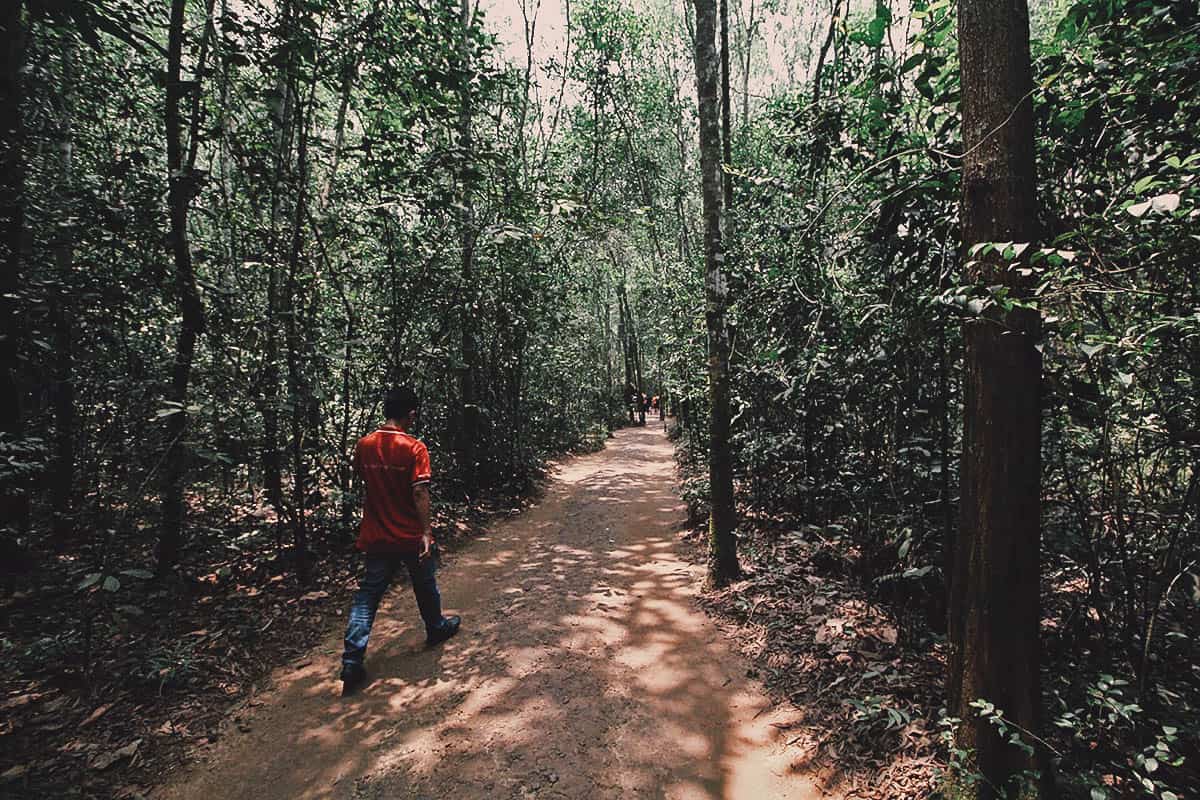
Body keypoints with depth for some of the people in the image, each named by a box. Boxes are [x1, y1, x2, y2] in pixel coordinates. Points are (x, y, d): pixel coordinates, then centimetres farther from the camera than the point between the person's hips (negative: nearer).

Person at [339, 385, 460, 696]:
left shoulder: (364, 445, -1)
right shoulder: (415, 448, -18)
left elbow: (361, 480, 13)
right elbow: (419, 493, -22)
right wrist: (427, 532, -19)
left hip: (377, 538, 4)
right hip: (411, 536, -4)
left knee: (367, 595, 10)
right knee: (425, 588, 19)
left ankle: (352, 662, 5)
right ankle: (436, 629, 41)